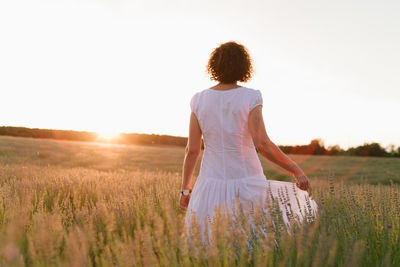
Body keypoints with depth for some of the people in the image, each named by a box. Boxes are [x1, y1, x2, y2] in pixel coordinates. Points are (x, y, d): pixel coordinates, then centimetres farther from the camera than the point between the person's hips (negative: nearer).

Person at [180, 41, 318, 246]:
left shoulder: (199, 100, -1)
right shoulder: (250, 97, -9)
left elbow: (192, 150, -1)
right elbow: (262, 144, -20)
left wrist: (185, 188, 10)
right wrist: (297, 171, -10)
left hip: (213, 186, 3)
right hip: (247, 187, -3)